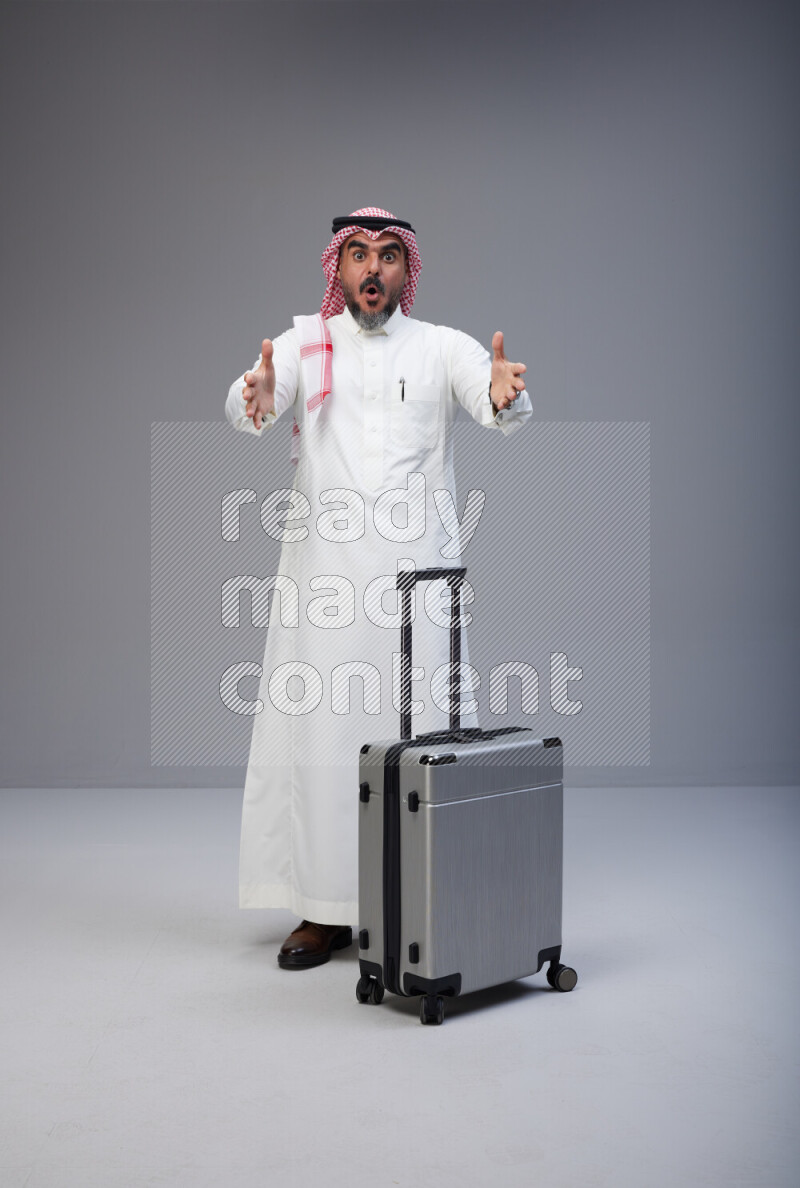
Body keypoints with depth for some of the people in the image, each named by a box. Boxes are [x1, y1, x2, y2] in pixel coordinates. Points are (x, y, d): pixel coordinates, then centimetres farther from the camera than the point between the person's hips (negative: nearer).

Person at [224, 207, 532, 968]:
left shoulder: (442, 348, 9)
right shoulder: (303, 345, 10)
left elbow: (501, 407, -9)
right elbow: (245, 409, -8)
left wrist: (506, 395, -33)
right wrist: (256, 397, -32)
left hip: (419, 568, 0)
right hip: (323, 571, 1)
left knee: (428, 732, -2)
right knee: (319, 730, 1)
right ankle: (325, 908, 13)